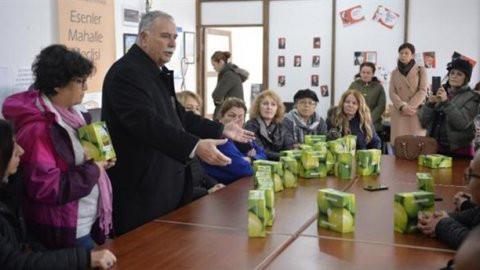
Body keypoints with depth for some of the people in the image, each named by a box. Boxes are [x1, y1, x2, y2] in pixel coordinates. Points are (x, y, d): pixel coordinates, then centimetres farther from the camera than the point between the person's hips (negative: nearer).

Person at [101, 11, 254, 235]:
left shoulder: (159, 73, 16)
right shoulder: (126, 72, -16)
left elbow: (178, 115, 22)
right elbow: (148, 122, -29)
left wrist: (222, 130, 16)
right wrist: (194, 146, -38)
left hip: (167, 181, 10)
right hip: (143, 188, -9)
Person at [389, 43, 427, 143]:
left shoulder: (421, 70, 7)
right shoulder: (395, 72, 14)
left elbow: (423, 91, -2)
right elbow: (392, 92, 4)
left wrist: (410, 106, -14)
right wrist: (402, 106, -13)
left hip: (416, 112, -2)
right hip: (399, 112, 2)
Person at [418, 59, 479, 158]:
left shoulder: (471, 97, -2)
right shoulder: (440, 92, 9)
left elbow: (462, 123, -18)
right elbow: (423, 122, 3)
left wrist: (446, 102, -23)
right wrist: (430, 104, -13)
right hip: (436, 148, 3)